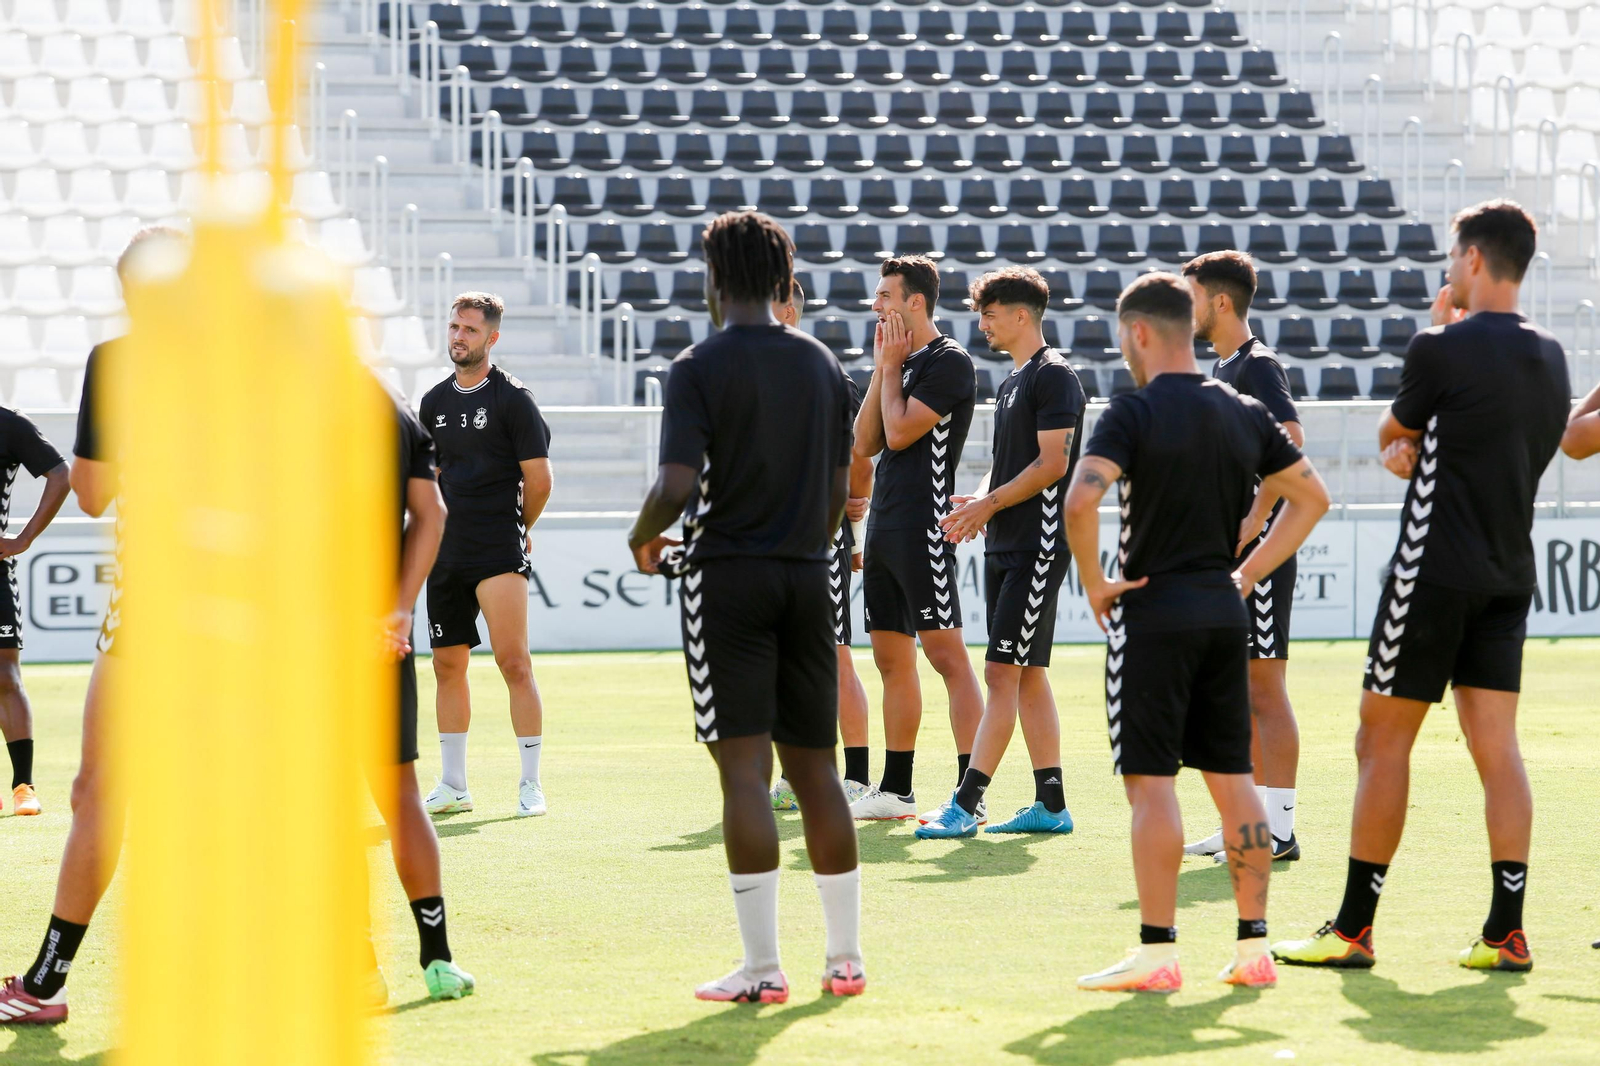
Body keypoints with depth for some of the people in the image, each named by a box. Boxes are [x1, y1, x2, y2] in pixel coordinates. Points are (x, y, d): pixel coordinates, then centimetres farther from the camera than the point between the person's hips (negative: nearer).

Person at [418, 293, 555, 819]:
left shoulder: (512, 398, -5)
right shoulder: (435, 401, 13)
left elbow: (538, 480, -4)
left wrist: (516, 529, 7)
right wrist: (447, 528, 16)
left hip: (500, 554, -6)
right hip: (447, 552, 6)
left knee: (513, 662, -11)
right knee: (448, 664, 7)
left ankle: (530, 784, -6)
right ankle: (453, 784, 15)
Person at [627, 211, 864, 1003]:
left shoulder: (699, 368, -8)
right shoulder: (821, 365, 9)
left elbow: (677, 485, -16)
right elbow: (840, 488, 12)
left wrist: (644, 538, 3)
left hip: (727, 574, -5)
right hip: (806, 579, 5)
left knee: (744, 767, -5)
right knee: (814, 767, 11)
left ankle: (762, 968, -7)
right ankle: (846, 957, 14)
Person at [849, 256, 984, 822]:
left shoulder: (948, 361, -8)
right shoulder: (901, 361, 19)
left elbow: (900, 432, -15)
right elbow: (865, 443, 13)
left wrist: (892, 367, -2)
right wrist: (882, 369, 8)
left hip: (924, 527, -9)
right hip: (883, 529, 9)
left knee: (946, 653, -12)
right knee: (892, 659, 11)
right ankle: (895, 790, 17)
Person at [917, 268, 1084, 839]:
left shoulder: (1054, 375, -10)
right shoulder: (1013, 380, 18)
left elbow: (1052, 463, -17)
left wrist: (989, 505, -15)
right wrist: (978, 502, 4)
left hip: (1038, 545, -10)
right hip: (1004, 545, 10)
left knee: (1003, 669, -11)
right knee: (1028, 674, 10)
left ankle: (965, 804, -14)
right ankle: (1050, 804, 14)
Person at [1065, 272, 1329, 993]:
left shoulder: (1134, 412, -10)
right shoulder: (1244, 414, 9)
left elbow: (1081, 500, -24)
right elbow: (1310, 497, 17)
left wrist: (1093, 582, -11)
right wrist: (1247, 574, 16)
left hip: (1153, 610, -6)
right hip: (1224, 609, 6)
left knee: (1151, 783, -4)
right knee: (1232, 778, 10)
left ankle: (1156, 953, -5)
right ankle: (1253, 947, 11)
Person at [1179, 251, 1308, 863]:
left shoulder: (1258, 365, -12)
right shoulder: (1222, 367, 17)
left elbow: (1291, 443, -24)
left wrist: (1253, 522, -26)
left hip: (1258, 547, -10)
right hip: (1224, 549, 10)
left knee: (1265, 688, -8)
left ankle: (1280, 829, -5)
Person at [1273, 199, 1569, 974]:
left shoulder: (1443, 349, -12)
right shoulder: (1549, 358, 10)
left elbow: (1391, 433, 5)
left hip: (1434, 574, -7)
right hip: (1510, 576, 7)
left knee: (1383, 741, 0)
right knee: (1496, 746, 4)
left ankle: (1353, 929, 2)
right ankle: (1507, 932, -1)